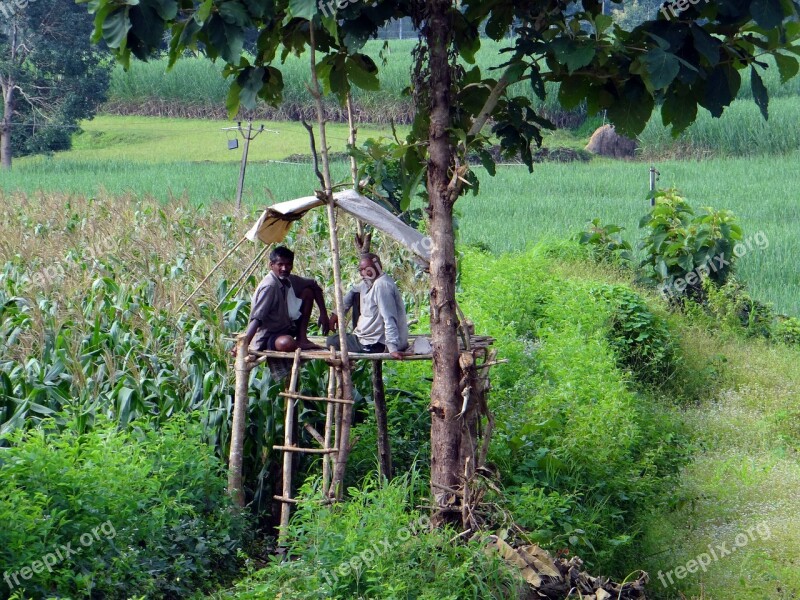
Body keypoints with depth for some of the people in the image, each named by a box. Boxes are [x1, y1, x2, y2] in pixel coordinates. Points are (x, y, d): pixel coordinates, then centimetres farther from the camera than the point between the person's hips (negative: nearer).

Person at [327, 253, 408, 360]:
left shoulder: (382, 285, -23)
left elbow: (389, 319, -30)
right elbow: (353, 292, 24)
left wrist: (392, 349, -36)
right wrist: (337, 313, 11)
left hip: (377, 345, -10)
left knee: (332, 341, 1)